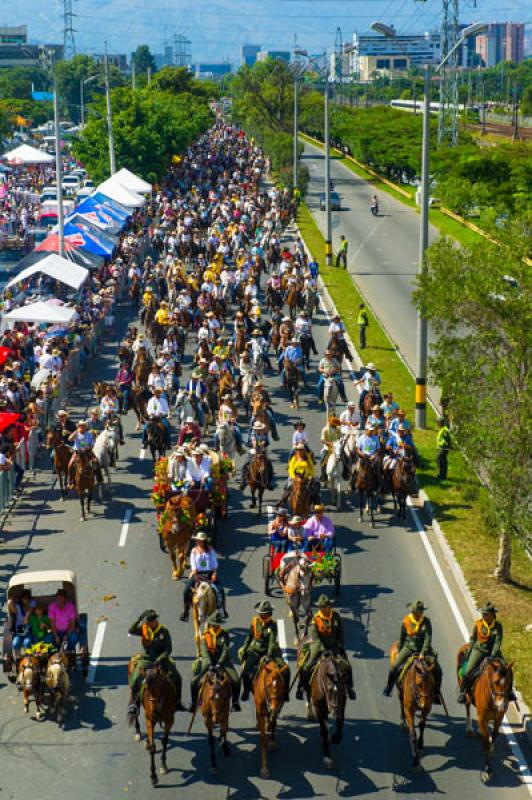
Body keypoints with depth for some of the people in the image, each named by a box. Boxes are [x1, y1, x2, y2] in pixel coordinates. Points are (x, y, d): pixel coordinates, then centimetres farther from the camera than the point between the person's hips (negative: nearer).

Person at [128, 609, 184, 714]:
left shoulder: (164, 631, -6)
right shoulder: (143, 629, -3)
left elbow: (168, 650, -6)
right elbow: (131, 631, -20)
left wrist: (160, 659, -21)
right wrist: (139, 619, -27)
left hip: (161, 659, 0)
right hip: (146, 659, 0)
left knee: (176, 677, -12)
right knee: (135, 680, -19)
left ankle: (177, 702, 5)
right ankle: (133, 704, -7)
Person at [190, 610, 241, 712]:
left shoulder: (224, 635, -2)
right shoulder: (205, 635, -1)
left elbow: (226, 650, -10)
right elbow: (204, 651, -10)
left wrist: (220, 663, -23)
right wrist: (209, 664, -24)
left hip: (222, 661, 0)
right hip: (208, 661, 0)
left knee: (235, 681, -19)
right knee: (194, 681, -15)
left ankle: (235, 701, 3)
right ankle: (194, 702, 4)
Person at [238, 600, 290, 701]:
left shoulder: (272, 624, -11)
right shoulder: (255, 621, -3)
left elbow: (272, 641, -20)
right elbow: (249, 637, 8)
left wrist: (269, 655, -30)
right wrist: (244, 649, 6)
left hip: (269, 651, -1)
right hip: (255, 651, 1)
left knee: (285, 669, -16)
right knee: (245, 672, -16)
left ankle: (285, 692, 5)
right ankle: (246, 690, 14)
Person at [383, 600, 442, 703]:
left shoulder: (426, 622, -7)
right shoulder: (406, 621, -4)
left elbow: (428, 639, -14)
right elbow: (401, 638, 7)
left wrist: (423, 653, -23)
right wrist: (399, 652, 8)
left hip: (423, 649, 0)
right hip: (409, 647, 0)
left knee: (437, 670, -13)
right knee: (395, 667, -18)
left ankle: (436, 694, 5)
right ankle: (389, 688, 7)